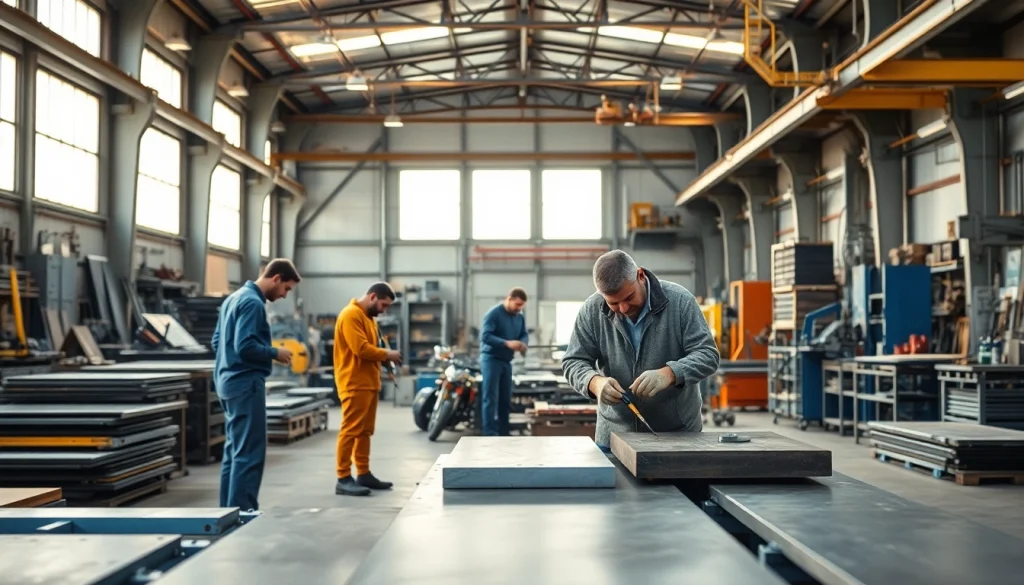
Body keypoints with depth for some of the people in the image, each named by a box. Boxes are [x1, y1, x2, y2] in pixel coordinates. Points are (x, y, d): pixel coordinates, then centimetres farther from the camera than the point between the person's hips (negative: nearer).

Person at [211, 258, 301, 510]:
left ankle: (229, 510, 18)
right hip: (246, 384, -10)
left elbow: (217, 341, 19)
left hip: (229, 381, 10)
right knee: (249, 452, -7)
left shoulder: (234, 298, 15)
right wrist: (275, 353, -8)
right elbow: (245, 346, -24)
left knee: (234, 449, 13)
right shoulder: (253, 303, -15)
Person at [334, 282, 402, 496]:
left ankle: (363, 474, 18)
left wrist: (384, 357, 4)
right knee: (350, 430, -9)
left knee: (364, 431, 12)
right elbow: (361, 349, -21)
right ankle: (343, 479, -7)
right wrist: (387, 354, -9)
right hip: (354, 384, -10)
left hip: (368, 383, 10)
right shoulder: (351, 315, -13)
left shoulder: (367, 316, 20)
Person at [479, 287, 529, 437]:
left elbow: (524, 334, 13)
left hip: (507, 361, 7)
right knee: (491, 398, -8)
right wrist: (507, 343, -29)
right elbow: (485, 336, -21)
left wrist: (523, 343, -11)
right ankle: (490, 434, -8)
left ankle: (503, 433, 17)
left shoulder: (520, 317, 7)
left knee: (506, 399, 9)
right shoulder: (493, 313, -14)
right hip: (491, 359, -7)